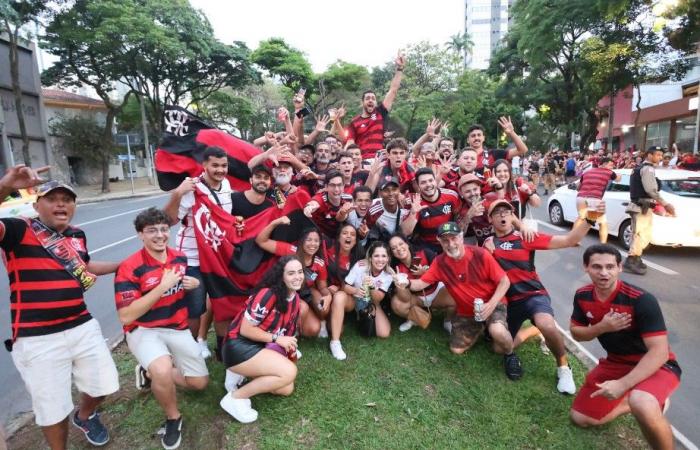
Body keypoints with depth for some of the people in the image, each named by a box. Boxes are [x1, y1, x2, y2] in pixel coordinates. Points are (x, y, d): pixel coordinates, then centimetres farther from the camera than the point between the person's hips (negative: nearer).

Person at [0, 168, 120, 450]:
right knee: (53, 409, 8)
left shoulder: (77, 235, 10)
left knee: (103, 386, 19)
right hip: (37, 339, -5)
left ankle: (85, 416, 51)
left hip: (83, 327, 6)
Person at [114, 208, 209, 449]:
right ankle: (173, 418, -5)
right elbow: (126, 316, -24)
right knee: (163, 370, -36)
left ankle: (150, 375, 29)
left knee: (200, 382, 7)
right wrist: (162, 287, -29)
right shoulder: (130, 268, -20)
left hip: (178, 328, 6)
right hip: (144, 331, -5)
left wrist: (193, 284, -7)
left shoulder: (180, 258, -3)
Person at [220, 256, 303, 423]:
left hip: (262, 348, 8)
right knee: (290, 372, -24)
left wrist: (290, 347, -2)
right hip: (239, 346, -8)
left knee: (287, 389, 5)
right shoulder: (268, 294, -23)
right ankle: (235, 398, -11)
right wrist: (276, 339, -21)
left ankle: (243, 375, 16)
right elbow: (245, 329, -20)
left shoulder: (295, 298, 2)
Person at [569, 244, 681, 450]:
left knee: (641, 405, -41)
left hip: (654, 366, -6)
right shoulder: (582, 296, -9)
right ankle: (633, 402, 26)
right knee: (580, 418, 8)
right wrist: (602, 327, -19)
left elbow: (659, 352, -27)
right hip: (615, 363, 6)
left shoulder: (642, 300, -25)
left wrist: (623, 384, -35)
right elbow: (576, 333, 3)